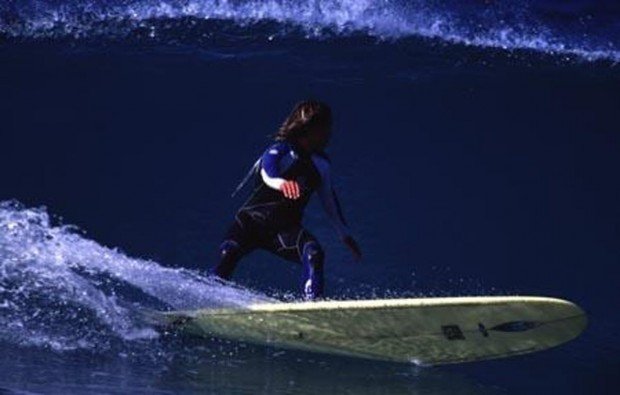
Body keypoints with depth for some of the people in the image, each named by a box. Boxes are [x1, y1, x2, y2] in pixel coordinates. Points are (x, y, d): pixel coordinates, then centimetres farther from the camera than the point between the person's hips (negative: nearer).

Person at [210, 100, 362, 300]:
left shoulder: (320, 163, 6)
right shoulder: (282, 150, -15)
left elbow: (329, 199, 22)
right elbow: (268, 169, -39)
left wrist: (345, 235, 26)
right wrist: (280, 182, -63)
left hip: (285, 230, 5)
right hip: (253, 220, -5)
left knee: (313, 252, -26)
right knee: (228, 253, -31)